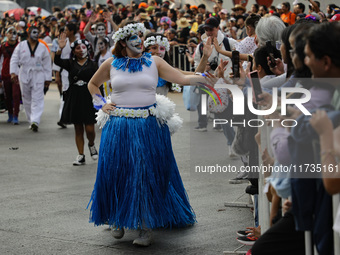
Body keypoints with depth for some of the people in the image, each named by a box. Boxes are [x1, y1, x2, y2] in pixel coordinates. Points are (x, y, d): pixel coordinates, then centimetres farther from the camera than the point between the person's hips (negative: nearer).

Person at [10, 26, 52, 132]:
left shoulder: (42, 47, 5)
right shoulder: (21, 46, 5)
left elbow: (47, 64, 7)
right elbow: (14, 60, 3)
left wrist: (48, 78, 3)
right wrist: (13, 72, -11)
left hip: (38, 76, -1)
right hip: (24, 76, 1)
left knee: (37, 99, -12)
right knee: (27, 100, 7)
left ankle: (35, 121, -21)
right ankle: (32, 121, 18)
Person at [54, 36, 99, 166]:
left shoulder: (92, 64, 3)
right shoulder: (71, 64, 5)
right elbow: (57, 61, -12)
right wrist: (60, 49, -29)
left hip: (88, 98, -2)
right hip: (74, 98, 2)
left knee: (89, 129, -7)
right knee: (78, 129, 7)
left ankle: (91, 145, 26)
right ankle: (81, 156, 14)